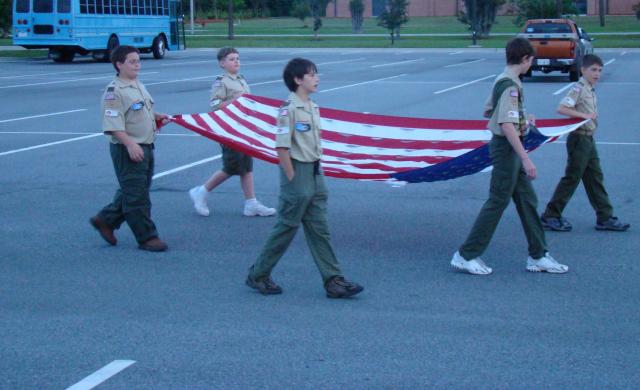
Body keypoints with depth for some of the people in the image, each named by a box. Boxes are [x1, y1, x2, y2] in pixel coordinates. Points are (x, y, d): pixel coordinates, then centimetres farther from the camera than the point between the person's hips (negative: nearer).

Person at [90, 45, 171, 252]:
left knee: (131, 192, 17)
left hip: (145, 147, 9)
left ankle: (105, 220, 31)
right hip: (128, 150, -9)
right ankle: (147, 237, 4)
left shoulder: (138, 86, 14)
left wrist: (157, 116, 10)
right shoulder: (114, 91, -15)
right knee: (136, 195, -2)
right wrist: (131, 144, -28)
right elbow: (113, 124, -21)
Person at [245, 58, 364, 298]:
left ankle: (333, 281, 10)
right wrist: (292, 179, -17)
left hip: (315, 173, 8)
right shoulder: (289, 109, -15)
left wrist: (318, 174, 13)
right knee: (286, 227, 2)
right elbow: (282, 147, -17)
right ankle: (258, 275, 16)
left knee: (319, 229, 8)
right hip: (297, 172, -8)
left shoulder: (313, 108, 10)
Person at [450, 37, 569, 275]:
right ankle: (466, 256, 2)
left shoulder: (503, 81, 11)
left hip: (507, 147, 10)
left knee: (527, 200, 12)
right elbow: (507, 125, -27)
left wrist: (522, 118, 31)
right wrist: (525, 159, -29)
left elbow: (488, 111, 23)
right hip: (506, 147, -10)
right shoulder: (510, 85, -20)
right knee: (498, 202, -4)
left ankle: (538, 256, 19)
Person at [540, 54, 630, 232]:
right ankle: (550, 216, 6)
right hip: (579, 139, -9)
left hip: (589, 139, 9)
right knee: (572, 178, -3)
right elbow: (561, 108, -25)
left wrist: (591, 116, 2)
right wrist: (585, 116, -25)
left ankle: (605, 217, 16)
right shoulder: (579, 88, -16)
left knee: (595, 178, 11)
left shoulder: (591, 90, 11)